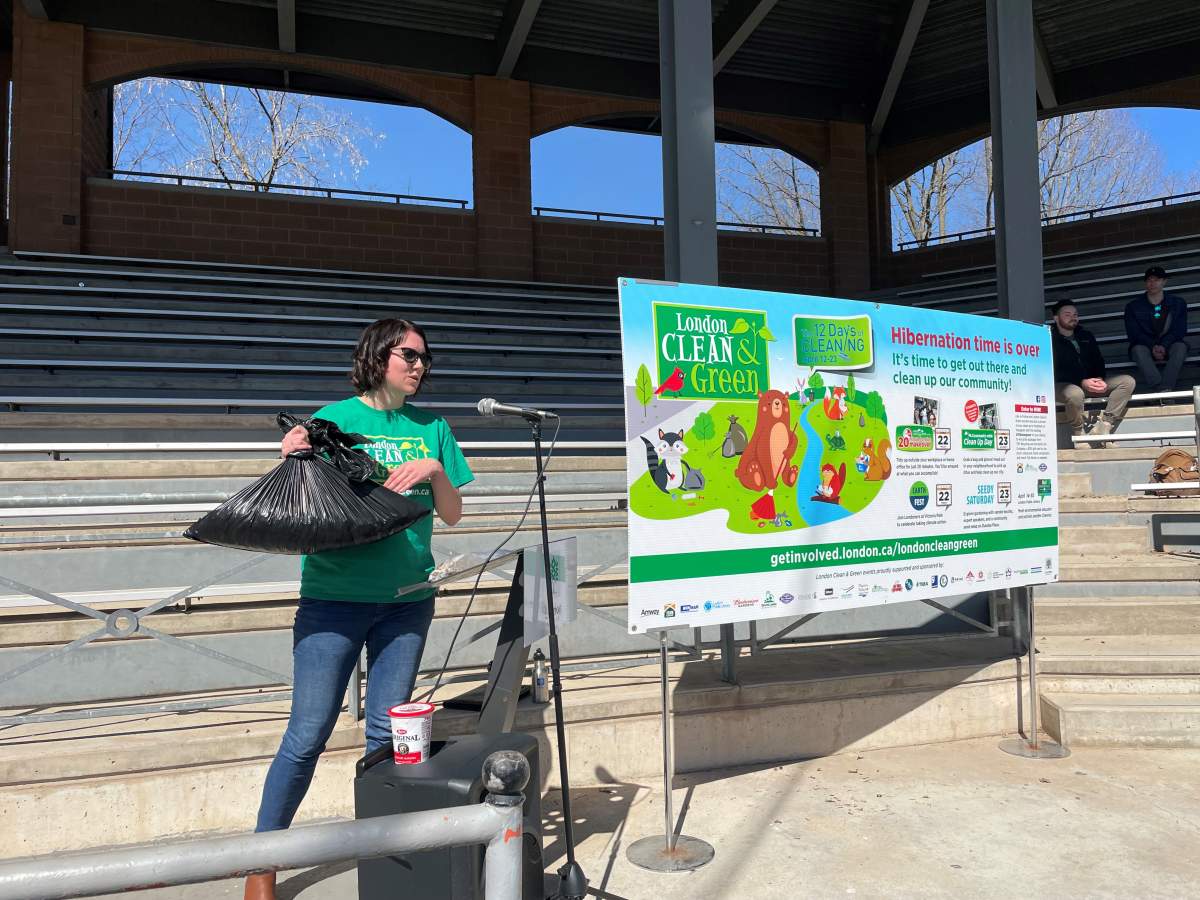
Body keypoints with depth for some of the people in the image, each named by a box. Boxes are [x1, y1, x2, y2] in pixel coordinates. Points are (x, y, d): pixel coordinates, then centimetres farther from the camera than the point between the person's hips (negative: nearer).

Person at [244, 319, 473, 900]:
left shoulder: (432, 428, 9)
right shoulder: (334, 418, -1)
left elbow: (451, 515, 9)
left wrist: (436, 470, -10)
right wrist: (292, 461, -19)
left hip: (406, 600, 3)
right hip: (334, 596, -3)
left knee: (386, 734, 11)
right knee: (307, 736, 0)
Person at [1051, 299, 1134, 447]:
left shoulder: (1086, 336, 18)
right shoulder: (1050, 339, -3)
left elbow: (1098, 362, 14)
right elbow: (1055, 372, -12)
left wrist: (1100, 379, -9)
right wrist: (1082, 382, -23)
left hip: (1090, 382, 7)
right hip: (1062, 385, -7)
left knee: (1127, 381, -12)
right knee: (1075, 393, -42)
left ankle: (1104, 425, -23)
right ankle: (1079, 434, -19)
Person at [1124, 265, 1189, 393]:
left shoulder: (1178, 303, 9)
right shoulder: (1133, 306, 6)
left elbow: (1179, 330, -1)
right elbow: (1133, 333, -3)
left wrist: (1163, 346, -21)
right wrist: (1153, 346, -20)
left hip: (1169, 346, 1)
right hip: (1145, 346, 0)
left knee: (1180, 347, -33)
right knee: (1138, 349, -35)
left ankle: (1165, 390, -48)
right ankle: (1163, 392, -51)